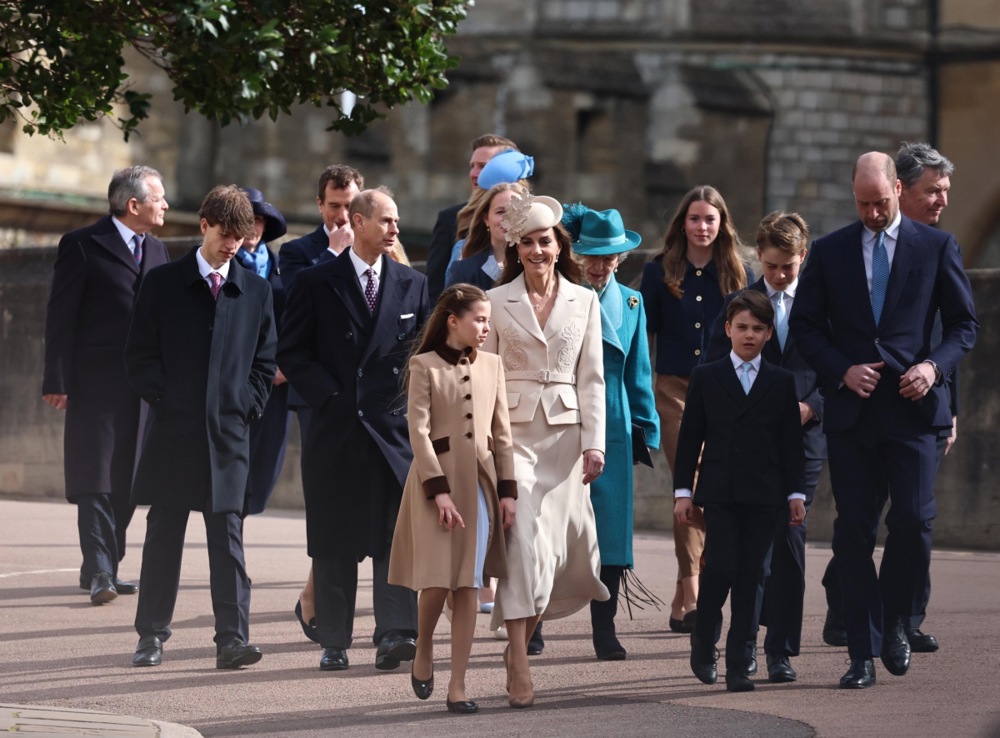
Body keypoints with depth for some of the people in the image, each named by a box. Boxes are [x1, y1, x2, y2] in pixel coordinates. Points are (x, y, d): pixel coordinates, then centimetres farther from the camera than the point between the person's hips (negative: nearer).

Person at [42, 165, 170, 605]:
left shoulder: (156, 251, 16)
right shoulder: (82, 246, -4)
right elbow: (61, 316, -7)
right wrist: (57, 381, -13)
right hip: (97, 383, -6)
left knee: (127, 481, 8)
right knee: (96, 481, -7)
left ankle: (103, 568, 17)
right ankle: (100, 573, -10)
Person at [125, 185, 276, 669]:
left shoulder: (255, 292, 9)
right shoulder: (163, 285, 5)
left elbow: (265, 360, 12)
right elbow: (139, 356, 4)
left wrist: (249, 407, 0)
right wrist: (164, 400, -5)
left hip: (227, 432, 0)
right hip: (172, 430, 0)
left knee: (227, 537, -4)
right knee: (163, 535, 5)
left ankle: (232, 638, -7)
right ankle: (152, 636, 12)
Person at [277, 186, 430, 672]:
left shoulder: (412, 285, 10)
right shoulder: (316, 282, 2)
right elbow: (291, 352, 2)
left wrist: (412, 397, 1)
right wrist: (328, 395, -7)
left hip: (395, 427, 1)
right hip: (335, 427, -1)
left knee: (397, 535, -9)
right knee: (334, 542, 4)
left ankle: (395, 634, -13)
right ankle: (334, 642, 11)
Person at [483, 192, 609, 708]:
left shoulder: (584, 301, 9)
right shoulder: (496, 301, 4)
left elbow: (592, 378, 7)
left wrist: (594, 443, -1)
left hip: (565, 433, 2)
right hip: (514, 431, -2)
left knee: (563, 545, 2)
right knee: (521, 536, -15)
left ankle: (520, 638, 26)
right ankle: (519, 666, -16)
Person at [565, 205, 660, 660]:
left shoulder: (630, 303, 10)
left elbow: (637, 372, 15)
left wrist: (646, 428, 12)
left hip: (611, 428, 3)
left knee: (610, 530, 0)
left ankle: (605, 631, 6)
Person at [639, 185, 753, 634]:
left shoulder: (738, 276, 8)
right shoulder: (659, 273, 6)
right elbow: (642, 335, 7)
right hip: (674, 390, -1)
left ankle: (683, 598, 7)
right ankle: (693, 595, -8)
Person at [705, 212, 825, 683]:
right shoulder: (737, 304, 6)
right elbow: (712, 373, 4)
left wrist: (811, 407, -11)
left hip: (802, 437, -1)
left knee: (789, 539, -2)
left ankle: (781, 648, 1)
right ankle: (746, 637, 13)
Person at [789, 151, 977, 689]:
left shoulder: (936, 247, 5)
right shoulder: (830, 251, 9)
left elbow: (964, 323, 7)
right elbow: (804, 325, 9)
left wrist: (934, 365, -10)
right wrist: (842, 370, -6)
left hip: (911, 407, -1)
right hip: (851, 410, 1)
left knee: (913, 521, -10)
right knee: (853, 532, 0)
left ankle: (891, 623, 15)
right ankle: (862, 653, 5)